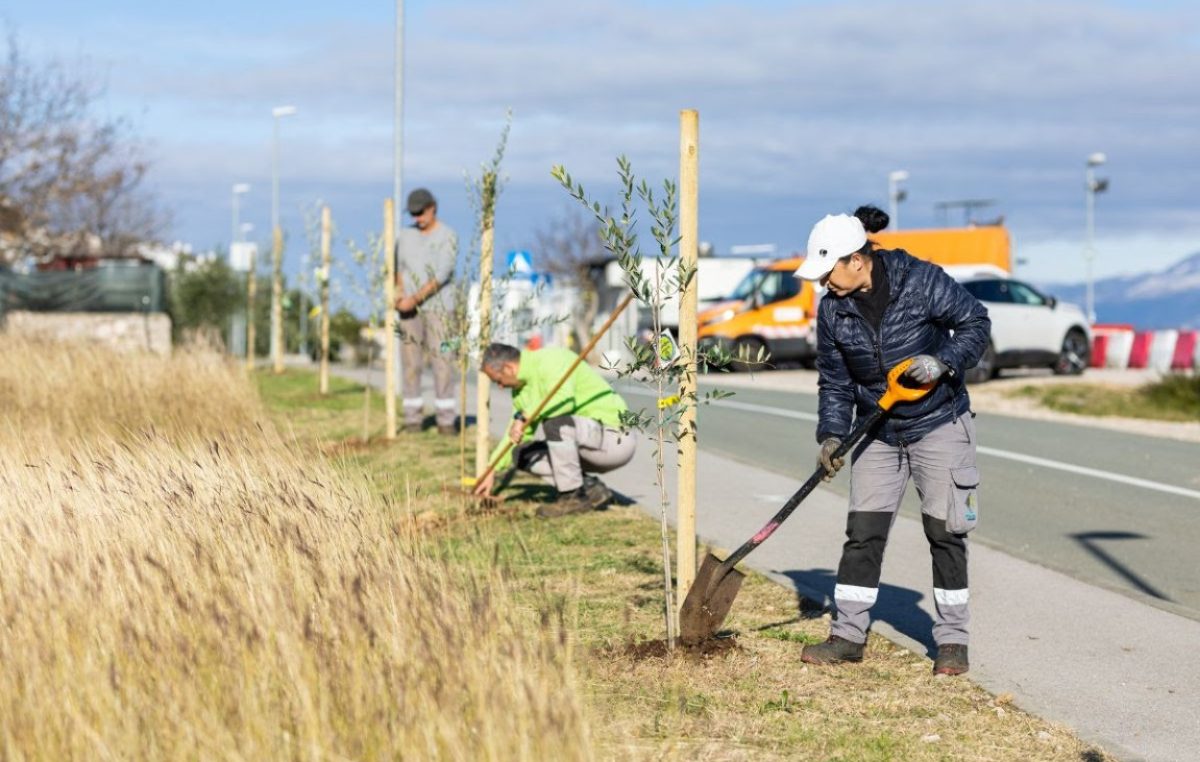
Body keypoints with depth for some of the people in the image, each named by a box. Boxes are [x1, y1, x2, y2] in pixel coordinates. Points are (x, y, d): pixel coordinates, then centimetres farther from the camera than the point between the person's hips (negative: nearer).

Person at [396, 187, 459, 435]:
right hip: (409, 307, 4)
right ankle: (413, 418, 5)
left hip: (437, 305, -4)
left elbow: (442, 275, -14)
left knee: (442, 360, -7)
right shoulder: (406, 234, 11)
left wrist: (415, 299, -19)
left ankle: (446, 419, -4)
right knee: (410, 362, 1)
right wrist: (398, 291, -6)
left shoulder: (447, 236, -6)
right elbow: (400, 267, 14)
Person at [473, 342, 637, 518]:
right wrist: (492, 472, 21)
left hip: (615, 439, -10)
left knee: (554, 422, -33)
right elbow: (515, 435, 24)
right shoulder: (521, 388, 13)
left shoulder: (549, 359, -16)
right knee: (522, 453, 4)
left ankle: (574, 496, -17)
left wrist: (525, 416, -26)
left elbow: (564, 400, -34)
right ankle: (590, 488, 3)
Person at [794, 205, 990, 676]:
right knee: (862, 531, 1)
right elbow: (834, 378, 2)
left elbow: (975, 322, -9)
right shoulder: (833, 308, -5)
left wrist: (943, 361, -26)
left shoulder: (921, 281, -18)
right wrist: (832, 434, -9)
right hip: (879, 434, 4)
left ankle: (952, 641, 8)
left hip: (939, 425, -4)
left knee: (944, 531, -1)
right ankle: (848, 635, 8)